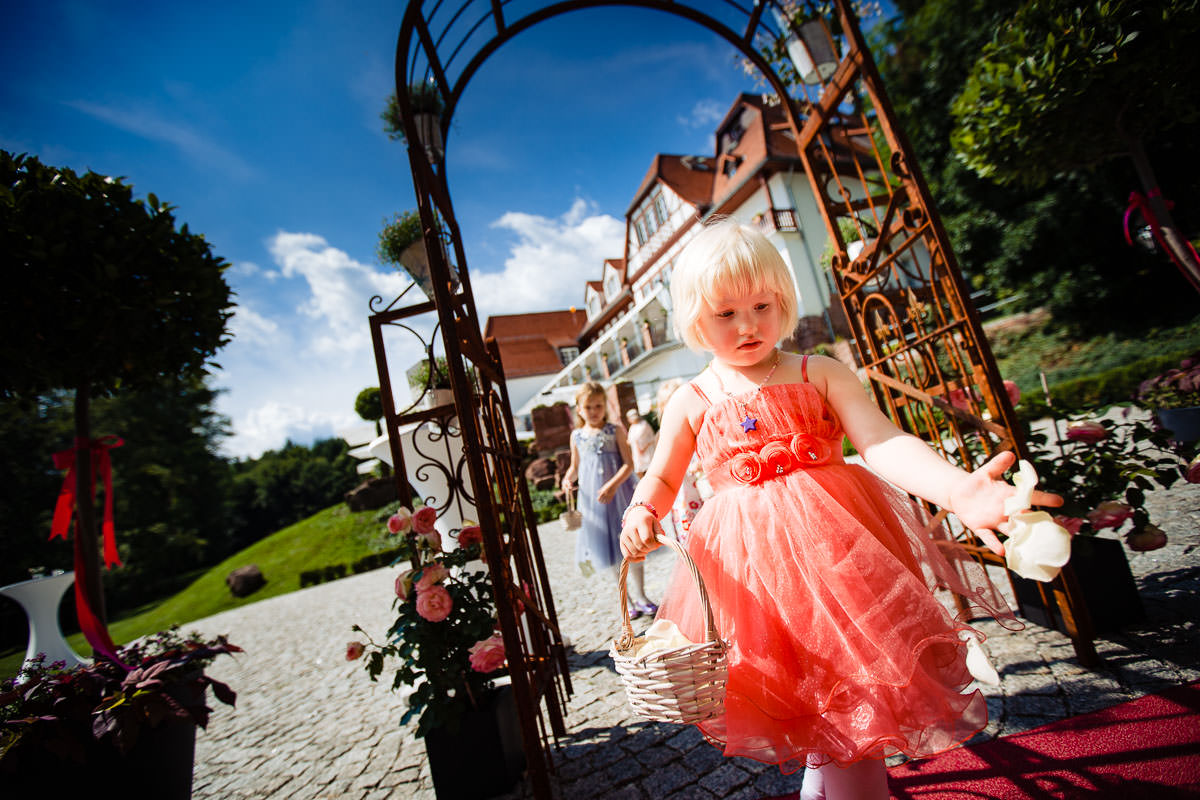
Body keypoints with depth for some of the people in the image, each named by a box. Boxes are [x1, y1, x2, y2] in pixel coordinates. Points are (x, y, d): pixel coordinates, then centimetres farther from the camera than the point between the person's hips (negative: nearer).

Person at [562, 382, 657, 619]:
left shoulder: (616, 430, -5)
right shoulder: (577, 436, 3)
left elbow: (628, 464, -10)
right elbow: (575, 466, 15)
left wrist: (613, 485, -24)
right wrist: (568, 478, -6)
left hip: (620, 494, -2)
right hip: (592, 497, 2)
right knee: (613, 555, 12)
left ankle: (640, 596, 26)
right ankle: (628, 599, 28)